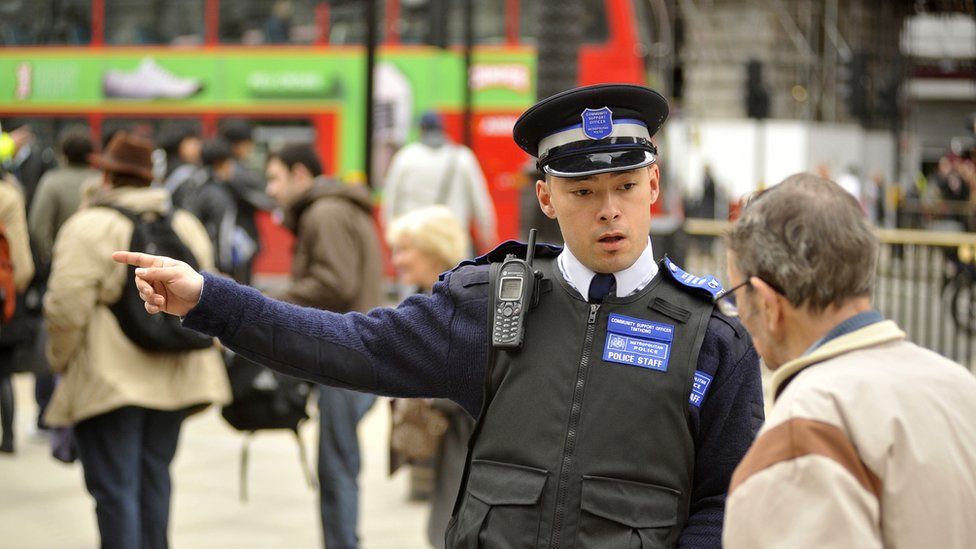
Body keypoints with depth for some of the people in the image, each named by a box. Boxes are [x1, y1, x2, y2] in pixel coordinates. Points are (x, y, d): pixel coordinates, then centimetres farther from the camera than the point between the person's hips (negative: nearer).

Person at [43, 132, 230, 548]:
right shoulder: (186, 225, 11)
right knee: (154, 476, 17)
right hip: (174, 379, 6)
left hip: (108, 381, -6)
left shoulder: (89, 226, -10)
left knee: (114, 486, -3)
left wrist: (61, 359, 0)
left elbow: (67, 306, -15)